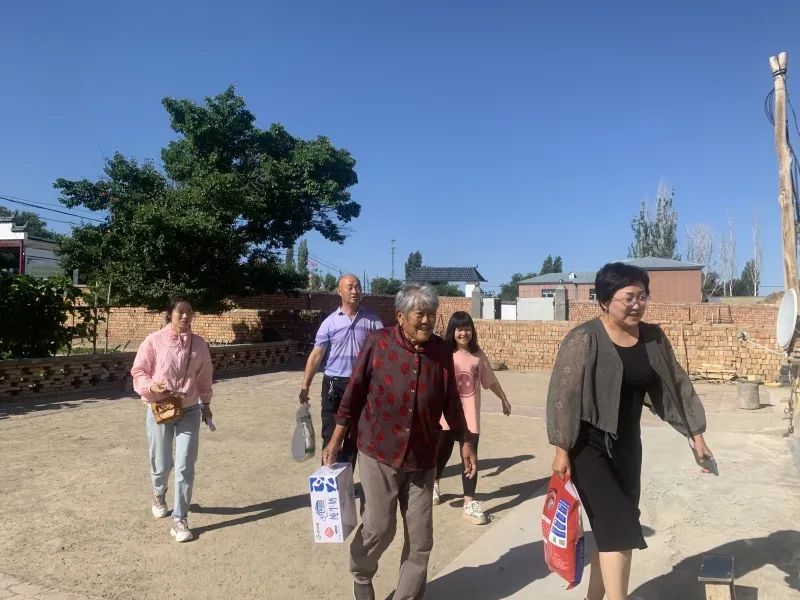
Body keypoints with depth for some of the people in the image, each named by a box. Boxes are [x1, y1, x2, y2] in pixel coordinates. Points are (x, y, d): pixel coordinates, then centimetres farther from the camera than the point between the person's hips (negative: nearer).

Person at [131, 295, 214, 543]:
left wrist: (206, 403, 18)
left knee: (185, 466, -4)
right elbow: (138, 372, -3)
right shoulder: (154, 341, -9)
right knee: (161, 464, 11)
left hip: (190, 411, 1)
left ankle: (179, 520, 7)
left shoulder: (199, 344, -1)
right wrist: (151, 387, -22)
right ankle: (159, 494, 47)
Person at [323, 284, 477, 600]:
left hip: (422, 457, 3)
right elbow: (354, 393, -5)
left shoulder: (441, 351, -3)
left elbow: (451, 401, 8)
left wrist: (465, 442, 11)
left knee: (420, 537, 9)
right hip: (379, 452, -3)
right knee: (379, 527, 6)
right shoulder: (378, 343, -11)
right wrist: (336, 440, -3)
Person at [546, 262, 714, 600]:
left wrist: (696, 436, 8)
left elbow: (677, 386, 9)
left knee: (613, 528, 14)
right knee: (619, 527, -11)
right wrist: (561, 451, -17)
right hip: (589, 445, -6)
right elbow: (563, 395, -17)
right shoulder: (584, 339, -18)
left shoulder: (653, 338, 0)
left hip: (627, 445, 6)